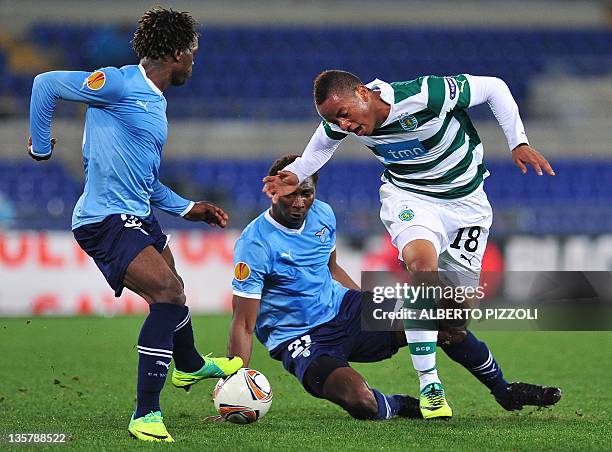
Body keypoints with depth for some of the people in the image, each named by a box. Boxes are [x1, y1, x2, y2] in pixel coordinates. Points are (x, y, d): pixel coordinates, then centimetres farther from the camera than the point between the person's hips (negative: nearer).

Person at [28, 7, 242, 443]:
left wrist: (187, 208, 26)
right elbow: (47, 83, -15)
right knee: (169, 294, -21)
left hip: (137, 217, 10)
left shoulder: (155, 101, 16)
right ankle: (146, 415, -17)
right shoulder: (121, 85, -15)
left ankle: (190, 366, 58)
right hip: (105, 220, -10)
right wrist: (41, 147, -6)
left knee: (172, 293, 28)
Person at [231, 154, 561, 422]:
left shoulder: (322, 215, 2)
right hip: (301, 340, -6)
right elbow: (243, 324, -21)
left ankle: (504, 391, 12)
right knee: (361, 401, -34)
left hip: (343, 309, 7)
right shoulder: (254, 245, -20)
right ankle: (397, 407, 4)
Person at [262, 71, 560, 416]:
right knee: (421, 259, -32)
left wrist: (519, 143, -17)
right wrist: (295, 175, -10)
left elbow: (493, 87, -15)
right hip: (408, 197, 2)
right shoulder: (339, 123, -15)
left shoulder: (426, 94, -29)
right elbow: (320, 148, 9)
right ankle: (429, 385, -27)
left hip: (466, 202, -1)